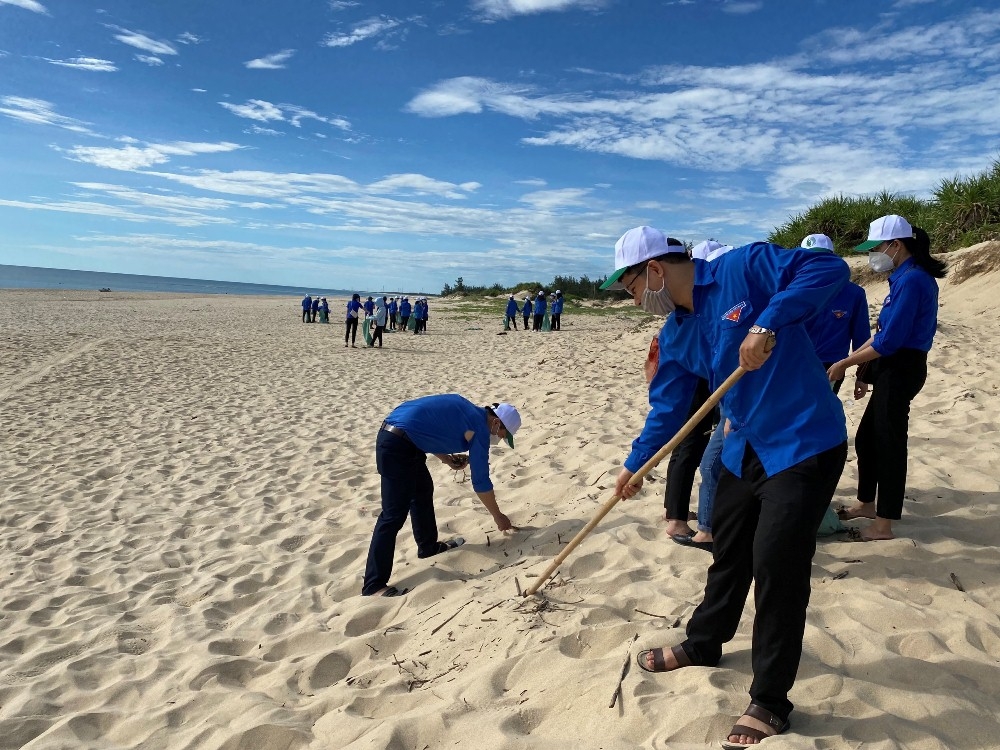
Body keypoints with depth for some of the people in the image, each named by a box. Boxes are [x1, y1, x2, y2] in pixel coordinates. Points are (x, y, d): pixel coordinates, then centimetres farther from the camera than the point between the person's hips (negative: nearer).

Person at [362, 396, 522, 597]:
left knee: (422, 490, 23)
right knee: (394, 515, -8)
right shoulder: (479, 429, -6)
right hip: (397, 445, -10)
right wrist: (498, 517, 10)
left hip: (397, 437, 10)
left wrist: (447, 458, 14)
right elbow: (481, 482, -2)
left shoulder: (467, 411, 18)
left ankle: (428, 546, 38)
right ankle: (374, 585, -6)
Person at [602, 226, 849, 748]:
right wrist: (633, 466, 16)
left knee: (776, 564, -6)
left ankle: (770, 703, 11)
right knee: (728, 548, 18)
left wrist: (767, 324, -35)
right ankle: (702, 645, 40)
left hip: (805, 443, -7)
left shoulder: (745, 268, -16)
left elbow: (829, 269, -24)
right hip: (747, 448, 8)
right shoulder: (676, 334, 5)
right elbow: (668, 408, 12)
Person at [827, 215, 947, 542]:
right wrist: (862, 367, 14)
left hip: (901, 370, -10)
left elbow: (888, 341, -22)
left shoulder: (912, 280, -19)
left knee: (888, 442, -1)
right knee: (866, 438, 18)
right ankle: (867, 503, 34)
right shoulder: (905, 277, 12)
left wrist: (844, 363, -13)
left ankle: (883, 525, 10)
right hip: (892, 368, 10)